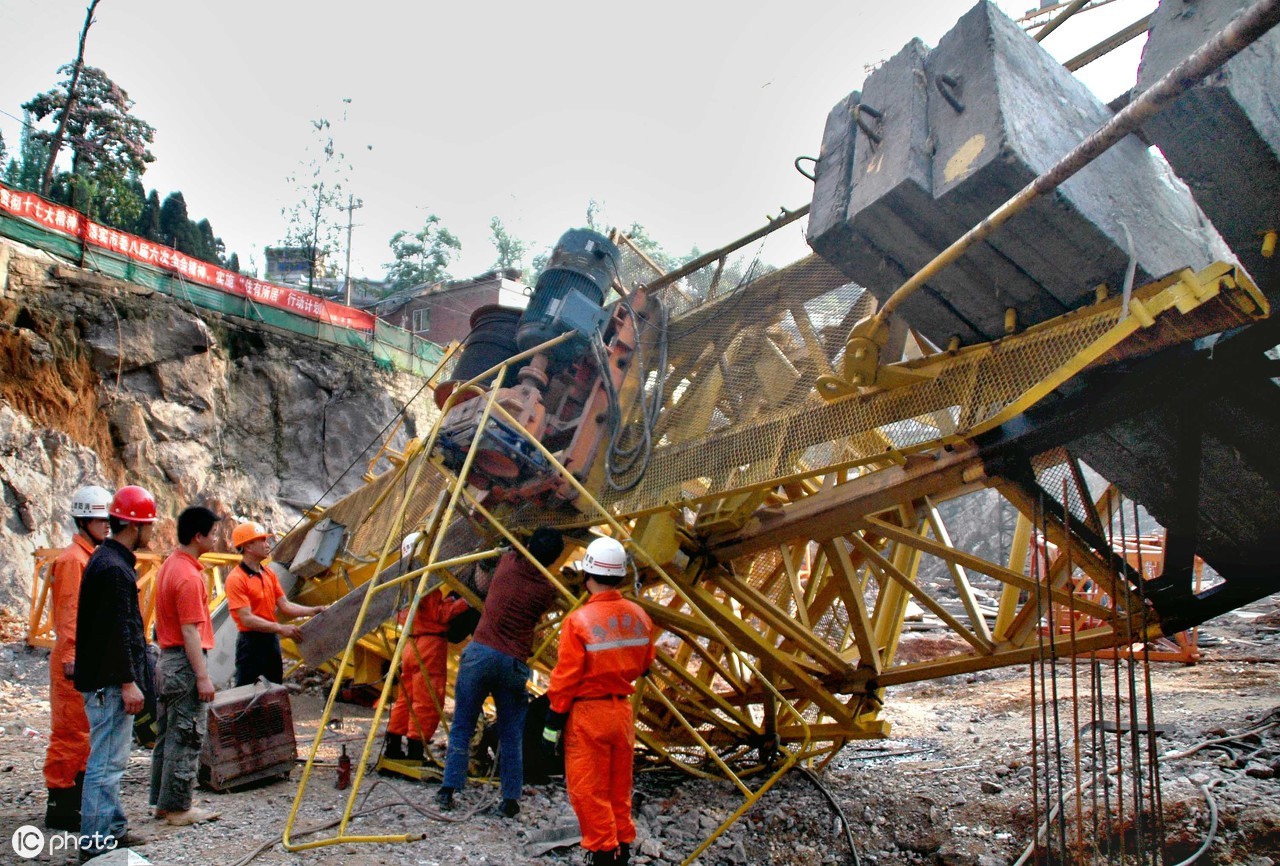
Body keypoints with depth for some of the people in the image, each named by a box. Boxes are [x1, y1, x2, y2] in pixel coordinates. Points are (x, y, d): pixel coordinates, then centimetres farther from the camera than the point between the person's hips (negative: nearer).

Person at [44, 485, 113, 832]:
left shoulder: (92, 557, 15)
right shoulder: (72, 559, -13)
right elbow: (68, 613, -18)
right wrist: (70, 657, -21)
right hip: (75, 661, -9)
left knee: (86, 732, 16)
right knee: (70, 733, -2)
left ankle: (78, 799, 26)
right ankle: (59, 806, 7)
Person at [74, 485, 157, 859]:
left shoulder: (107, 560, 14)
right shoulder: (113, 568, -19)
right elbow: (117, 632, -23)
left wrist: (129, 678, 23)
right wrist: (128, 682, -20)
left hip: (108, 681, 11)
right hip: (109, 683, -11)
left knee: (113, 758, 18)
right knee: (106, 761, -5)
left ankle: (113, 828, 29)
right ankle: (94, 843, 2)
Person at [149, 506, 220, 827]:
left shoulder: (170, 565, 10)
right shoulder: (188, 576, -20)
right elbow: (190, 631, -21)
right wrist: (203, 676, -19)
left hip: (168, 659, 10)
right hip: (185, 662, -10)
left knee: (168, 734, 15)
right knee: (186, 737, -2)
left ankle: (163, 801, 24)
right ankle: (178, 807, 6)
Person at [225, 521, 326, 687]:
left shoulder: (269, 574, 8)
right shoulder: (236, 579, -17)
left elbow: (284, 606, 8)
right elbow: (247, 619, -22)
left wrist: (312, 611, -4)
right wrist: (280, 628, -29)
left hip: (271, 640, 8)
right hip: (250, 642, -8)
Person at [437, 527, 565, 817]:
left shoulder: (507, 562, 3)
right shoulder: (547, 591, 0)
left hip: (480, 653, 1)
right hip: (514, 664, 0)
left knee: (462, 727, 10)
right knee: (511, 736, 12)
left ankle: (448, 790, 10)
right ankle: (511, 799, 14)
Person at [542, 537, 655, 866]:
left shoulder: (579, 620, -19)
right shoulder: (639, 616, -2)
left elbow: (565, 678, -15)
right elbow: (644, 666, 10)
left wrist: (553, 722, -6)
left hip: (587, 714, -6)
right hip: (623, 711, 6)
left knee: (588, 790, 7)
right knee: (619, 788, 17)